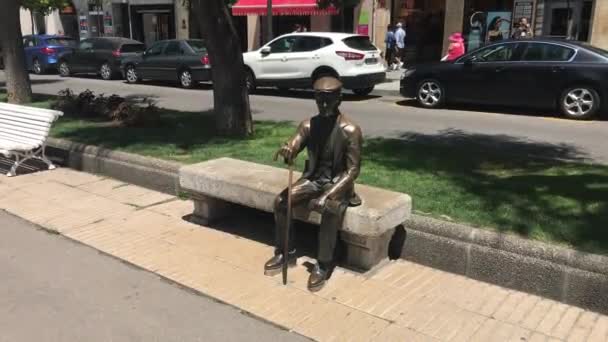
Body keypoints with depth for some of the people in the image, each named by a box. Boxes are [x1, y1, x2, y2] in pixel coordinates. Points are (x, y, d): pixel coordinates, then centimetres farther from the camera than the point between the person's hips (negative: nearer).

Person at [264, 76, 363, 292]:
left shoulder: (350, 130, -15)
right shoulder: (308, 125, 0)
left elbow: (353, 170, -17)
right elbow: (292, 149, -8)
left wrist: (328, 195, -28)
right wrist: (287, 151, -36)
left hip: (338, 183, -5)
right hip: (313, 179, 5)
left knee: (330, 210, -35)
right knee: (280, 201, -17)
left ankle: (323, 265, -18)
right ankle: (286, 252, 1)